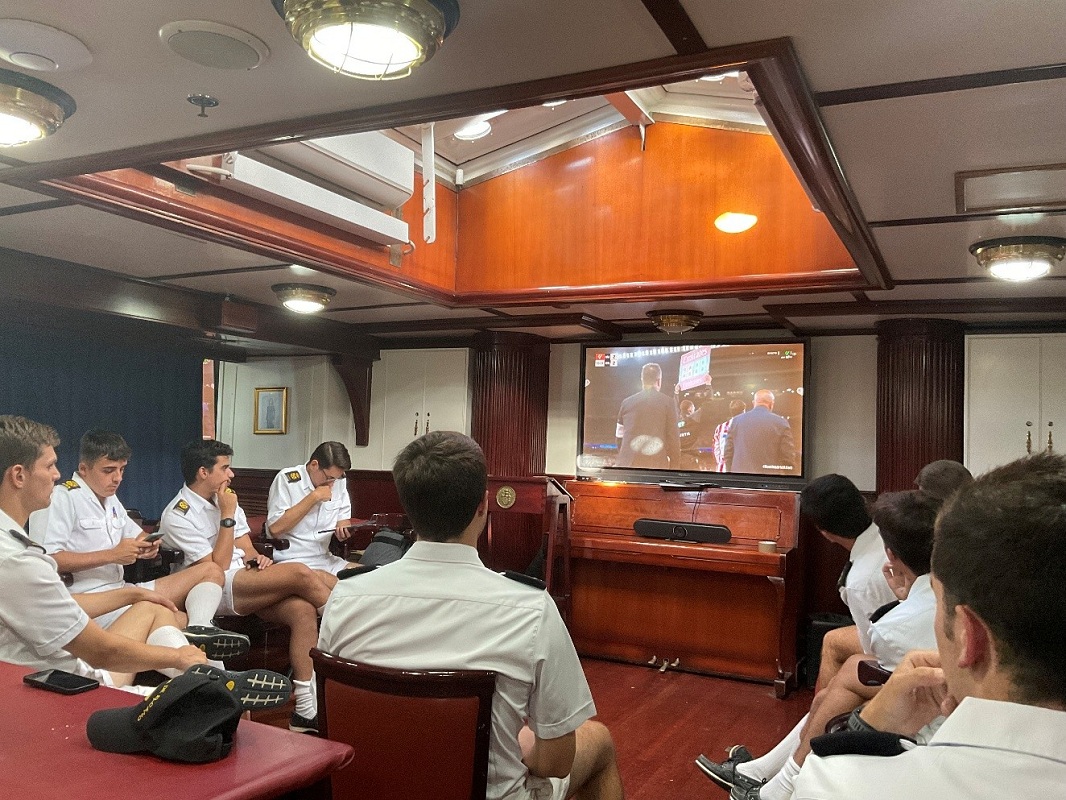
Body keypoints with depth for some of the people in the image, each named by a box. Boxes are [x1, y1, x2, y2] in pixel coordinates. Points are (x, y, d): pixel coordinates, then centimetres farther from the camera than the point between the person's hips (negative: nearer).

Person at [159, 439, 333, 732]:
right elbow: (217, 567, -12)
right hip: (217, 590, -7)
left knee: (303, 609, -23)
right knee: (300, 573, -27)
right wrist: (227, 517, -13)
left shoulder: (226, 501, 15)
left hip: (247, 581, 7)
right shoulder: (178, 516, -7)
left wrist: (255, 559, -7)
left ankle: (306, 708, -21)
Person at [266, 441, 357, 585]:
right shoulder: (286, 479, -10)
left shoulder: (339, 480, 7)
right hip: (291, 561, -6)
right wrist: (314, 497, -18)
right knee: (331, 583, -31)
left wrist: (343, 529, -7)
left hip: (325, 559, 6)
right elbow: (275, 528, -19)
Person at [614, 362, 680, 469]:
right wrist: (675, 465, 6)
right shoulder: (667, 402, 1)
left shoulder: (627, 402, 11)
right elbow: (673, 437, -1)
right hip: (656, 464, -3)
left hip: (627, 464, 3)